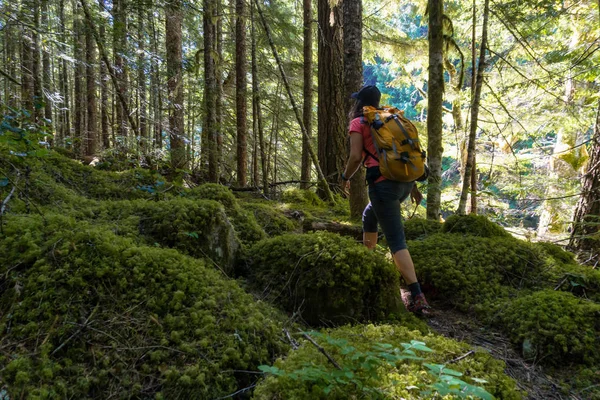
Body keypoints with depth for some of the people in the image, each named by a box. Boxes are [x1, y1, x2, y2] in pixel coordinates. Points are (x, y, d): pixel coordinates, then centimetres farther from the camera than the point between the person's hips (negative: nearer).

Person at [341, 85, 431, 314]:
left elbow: (356, 157, -9)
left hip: (383, 183, -7)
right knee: (369, 215, 31)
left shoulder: (358, 123, 1)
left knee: (396, 240, -7)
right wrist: (413, 186, 23)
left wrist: (345, 177, 10)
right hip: (405, 181, 8)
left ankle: (418, 298, -13)